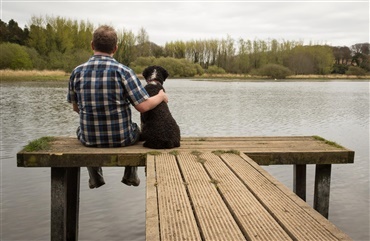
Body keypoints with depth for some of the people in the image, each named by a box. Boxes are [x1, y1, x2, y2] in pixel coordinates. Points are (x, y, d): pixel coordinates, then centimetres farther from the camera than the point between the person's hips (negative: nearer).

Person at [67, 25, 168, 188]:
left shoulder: (77, 72, -5)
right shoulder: (123, 71, -15)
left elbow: (76, 108, 7)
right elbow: (143, 106, -18)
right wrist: (161, 97, 1)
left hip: (89, 139, 2)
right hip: (121, 138, -2)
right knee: (135, 130, 34)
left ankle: (95, 178, 44)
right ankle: (131, 176, 43)